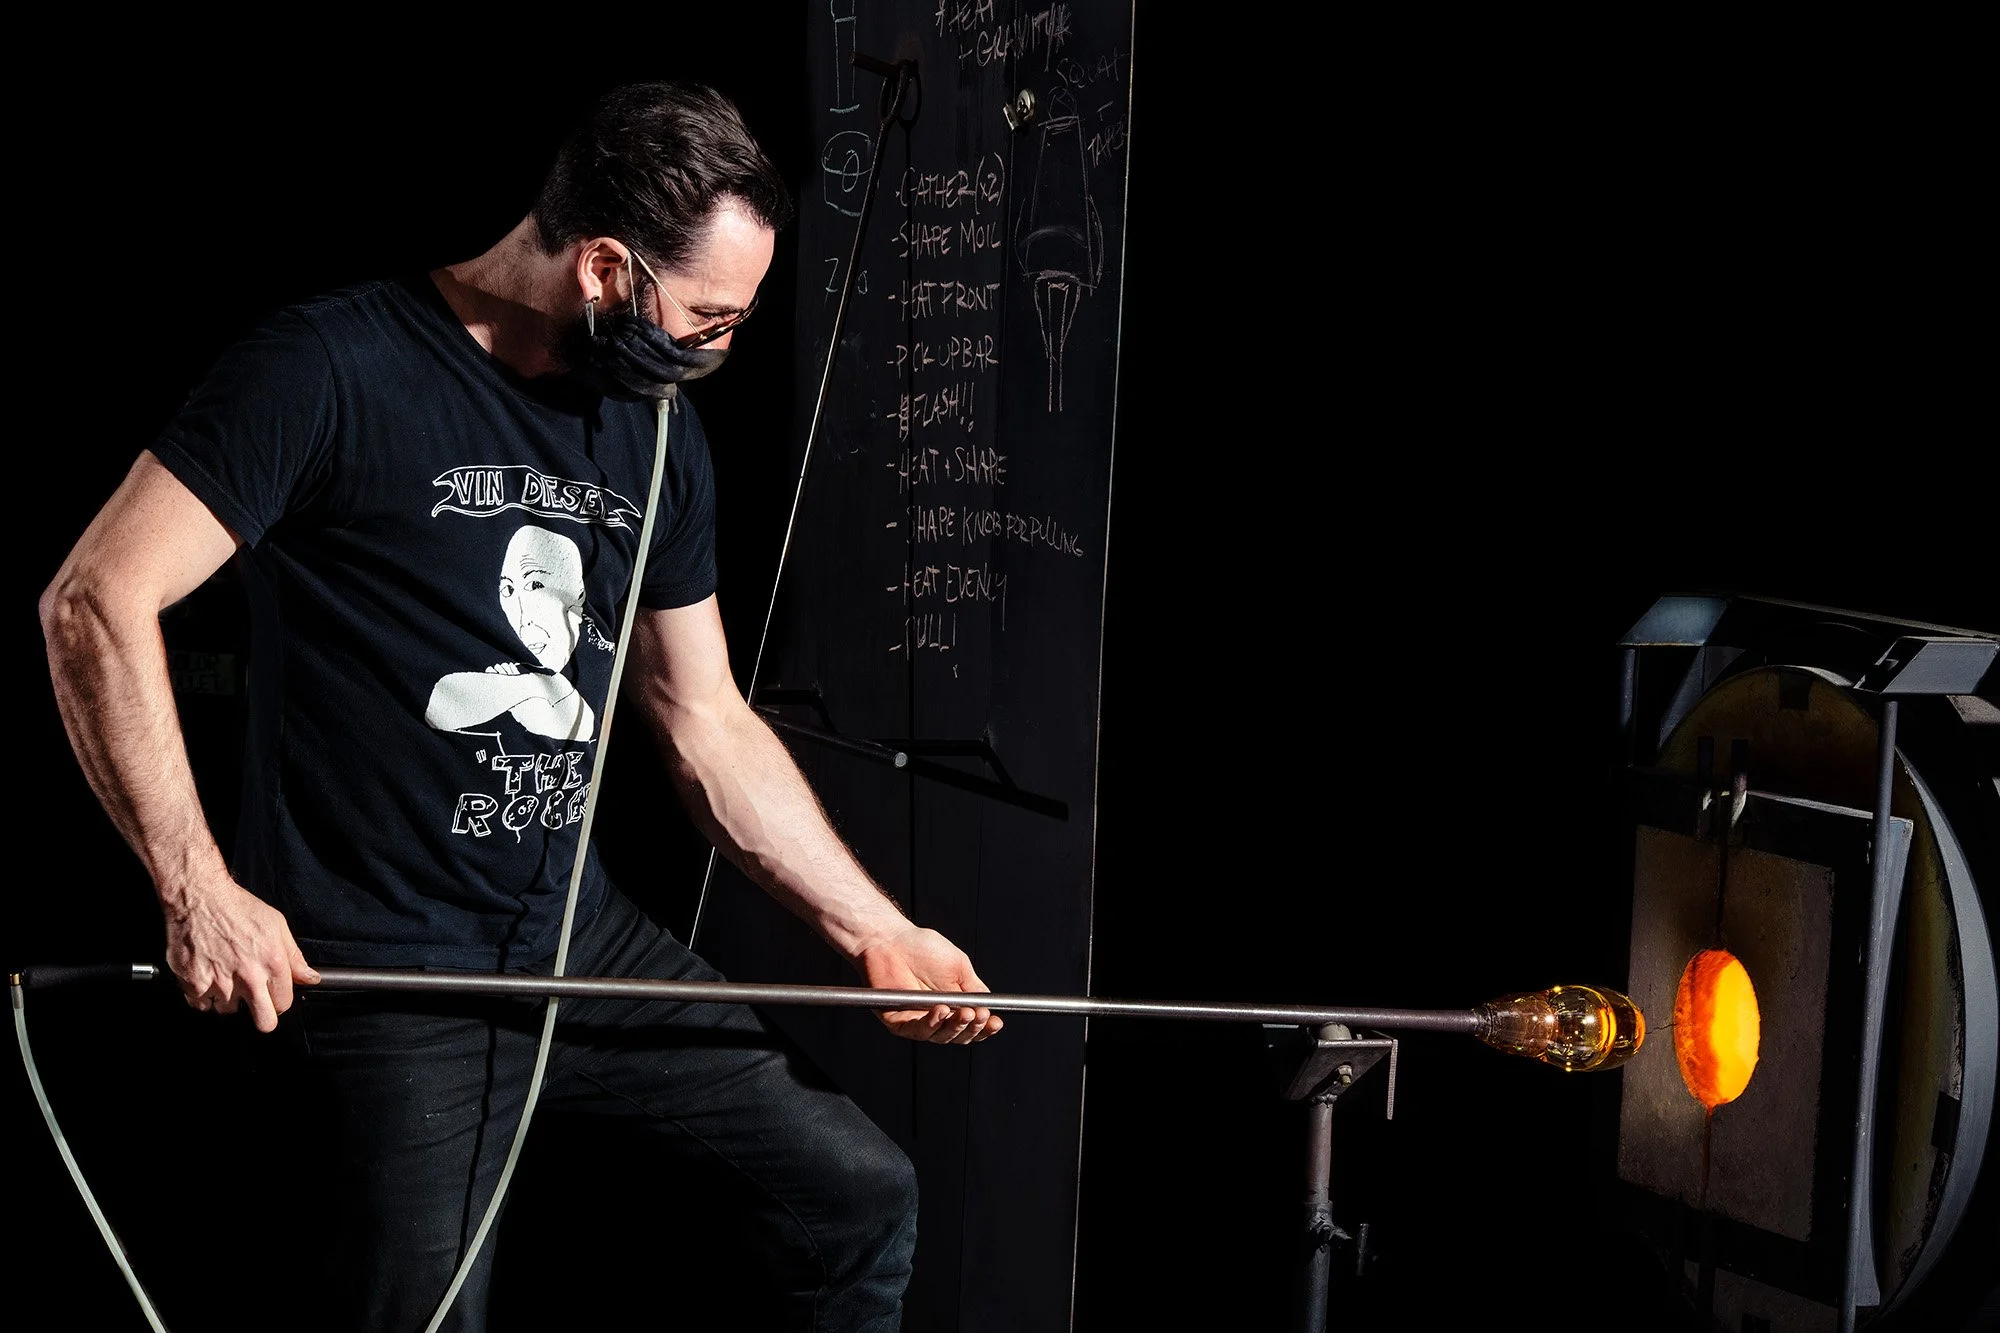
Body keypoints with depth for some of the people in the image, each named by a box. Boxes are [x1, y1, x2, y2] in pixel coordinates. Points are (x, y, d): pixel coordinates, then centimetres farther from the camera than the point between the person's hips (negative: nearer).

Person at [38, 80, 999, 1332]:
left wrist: (877, 929, 9)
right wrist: (199, 889, -22)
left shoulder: (657, 432, 8)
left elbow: (711, 727, 14)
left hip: (587, 940, 7)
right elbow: (97, 603, -18)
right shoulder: (336, 371, -14)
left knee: (861, 1197, 8)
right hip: (393, 984, -6)